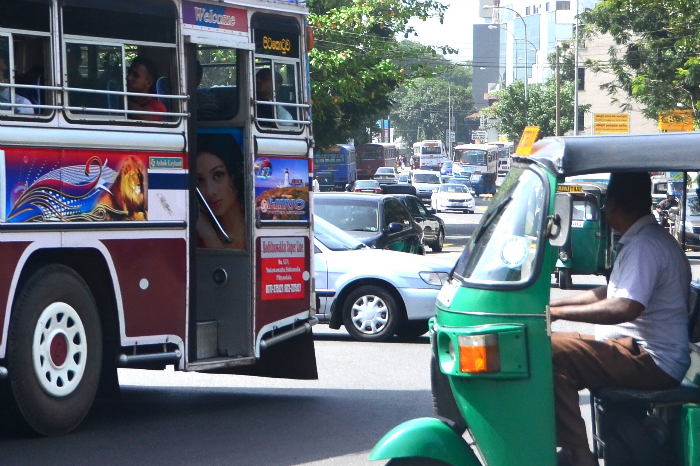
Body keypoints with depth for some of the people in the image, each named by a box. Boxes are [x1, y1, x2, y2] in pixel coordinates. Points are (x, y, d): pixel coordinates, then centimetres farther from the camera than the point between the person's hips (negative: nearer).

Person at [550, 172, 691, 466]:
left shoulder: (644, 246, -18)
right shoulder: (649, 238, 17)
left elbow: (625, 308, -30)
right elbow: (612, 293, 26)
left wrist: (559, 312, -23)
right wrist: (554, 303, 20)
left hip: (652, 362, -11)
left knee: (552, 355, -25)